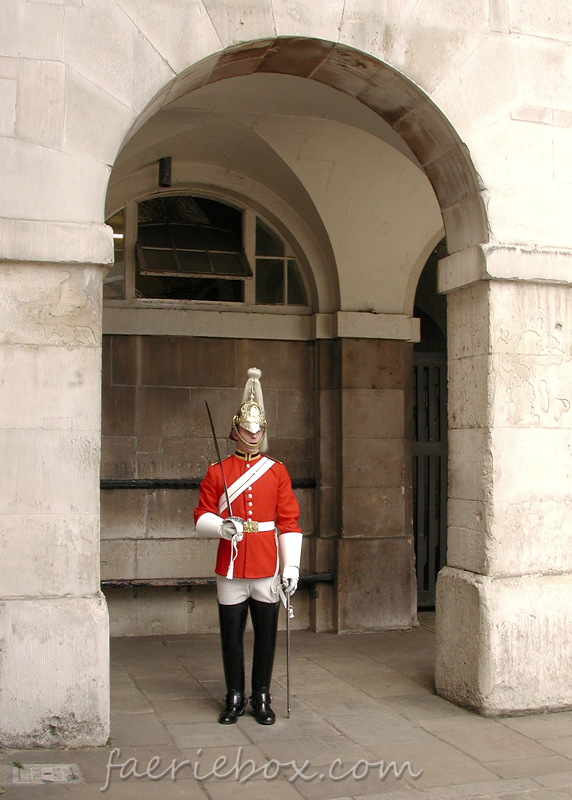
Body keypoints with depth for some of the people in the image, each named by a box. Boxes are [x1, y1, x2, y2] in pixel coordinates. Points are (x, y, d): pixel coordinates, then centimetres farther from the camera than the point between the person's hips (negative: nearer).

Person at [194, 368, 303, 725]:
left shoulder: (277, 471, 4)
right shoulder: (217, 471, 3)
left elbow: (289, 523, 2)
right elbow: (202, 518, 3)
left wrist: (291, 566, -4)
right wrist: (222, 527, -19)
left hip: (267, 567, 1)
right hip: (231, 566, 0)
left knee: (266, 634, 6)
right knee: (232, 634, 6)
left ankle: (262, 698, 19)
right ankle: (235, 698, 20)